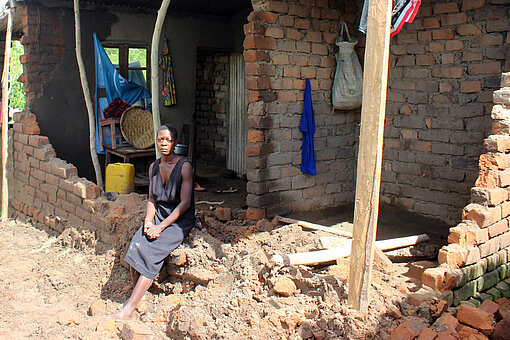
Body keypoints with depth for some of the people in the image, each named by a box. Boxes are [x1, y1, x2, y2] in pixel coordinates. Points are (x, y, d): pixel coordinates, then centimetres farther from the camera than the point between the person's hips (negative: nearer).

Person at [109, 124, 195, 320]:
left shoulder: (184, 166, -11)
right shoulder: (154, 167, 8)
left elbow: (185, 203, -15)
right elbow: (152, 199, 13)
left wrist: (161, 227, -19)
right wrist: (148, 222, -6)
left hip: (179, 221, -6)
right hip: (158, 215, 6)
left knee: (151, 252, -25)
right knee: (136, 245, -21)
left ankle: (129, 309, -21)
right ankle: (134, 295, -9)